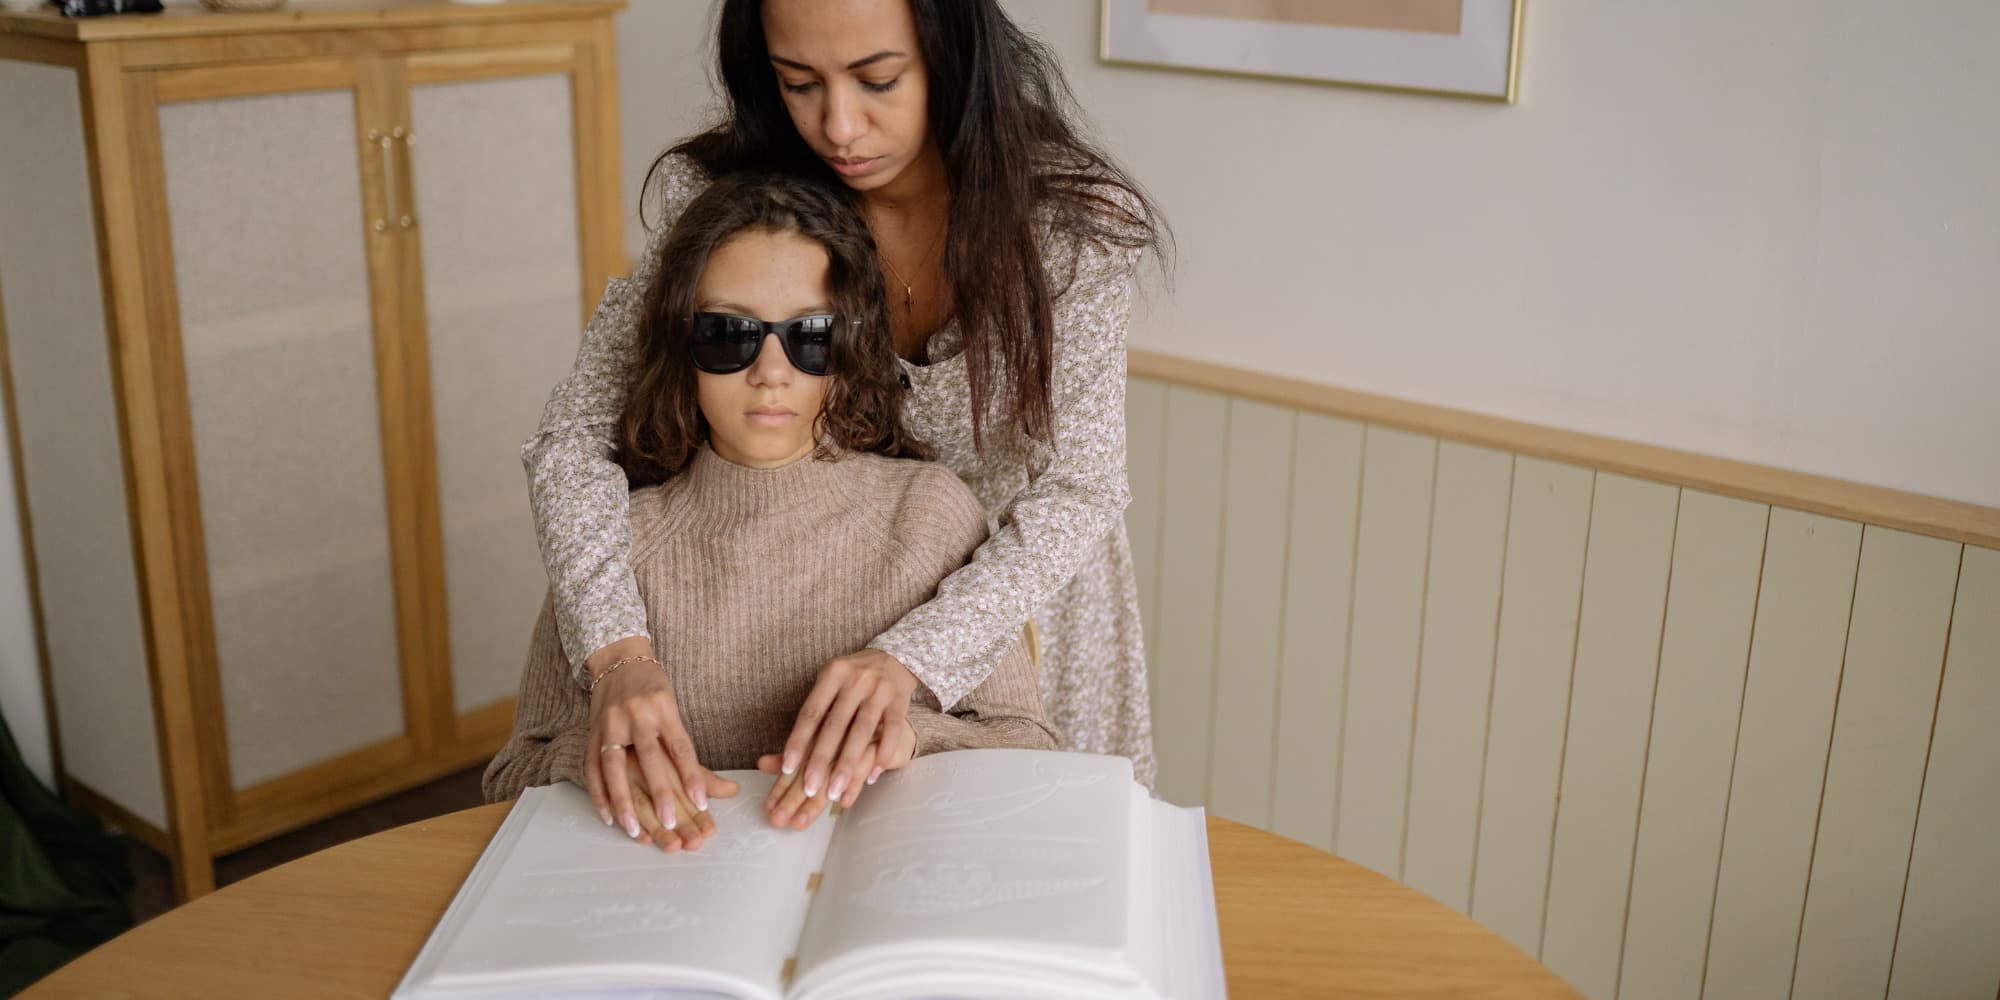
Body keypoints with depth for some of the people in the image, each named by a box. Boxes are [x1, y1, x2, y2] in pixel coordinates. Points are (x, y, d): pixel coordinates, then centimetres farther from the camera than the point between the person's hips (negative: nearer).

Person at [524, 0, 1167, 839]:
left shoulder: (1070, 219, -26)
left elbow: (1075, 492, -27)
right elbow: (576, 430, -21)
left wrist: (912, 658, -44)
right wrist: (617, 651, -39)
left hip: (1019, 590, -1)